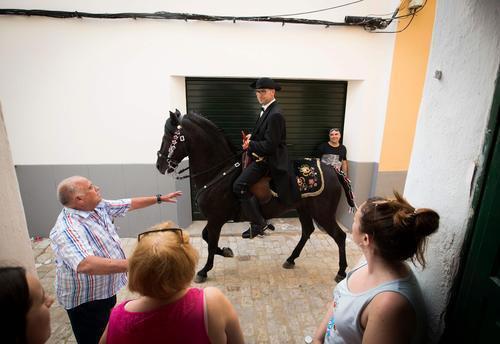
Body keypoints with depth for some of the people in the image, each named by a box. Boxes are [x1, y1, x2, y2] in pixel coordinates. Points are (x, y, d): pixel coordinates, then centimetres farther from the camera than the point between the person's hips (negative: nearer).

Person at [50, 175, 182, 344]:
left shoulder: (99, 206, -4)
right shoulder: (67, 230, -32)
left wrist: (159, 198, 11)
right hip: (86, 300, -8)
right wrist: (130, 264, -52)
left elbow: (129, 204, 8)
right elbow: (85, 265, -46)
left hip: (106, 289, 8)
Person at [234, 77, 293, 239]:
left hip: (268, 159, -11)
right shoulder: (267, 109, 11)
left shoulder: (275, 114, -20)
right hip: (261, 156, 11)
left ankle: (258, 223, -7)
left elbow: (270, 145, -23)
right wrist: (252, 136, 6)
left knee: (239, 185, -20)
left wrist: (250, 145, -12)